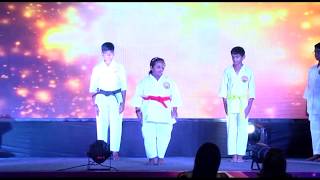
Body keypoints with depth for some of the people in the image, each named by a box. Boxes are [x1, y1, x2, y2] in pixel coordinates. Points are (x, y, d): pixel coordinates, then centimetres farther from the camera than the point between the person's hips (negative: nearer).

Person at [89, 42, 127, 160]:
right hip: (101, 98, 0)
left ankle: (115, 151, 2)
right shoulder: (97, 68, 4)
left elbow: (124, 87, 5)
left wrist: (123, 103, -1)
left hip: (116, 98, 0)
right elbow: (93, 88, 6)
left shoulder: (119, 67, 3)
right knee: (101, 125, -2)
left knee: (116, 125, -4)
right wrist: (95, 104, -1)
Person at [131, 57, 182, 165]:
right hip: (149, 116, -1)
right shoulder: (144, 82, 8)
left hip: (164, 115, 1)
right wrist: (138, 110, -1)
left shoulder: (169, 82, 12)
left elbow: (175, 97, 12)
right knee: (149, 136, -11)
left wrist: (174, 110, 3)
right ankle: (152, 157, -6)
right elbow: (138, 97, 8)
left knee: (164, 136, -4)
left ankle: (160, 157, 9)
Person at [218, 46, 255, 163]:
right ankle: (233, 154, 2)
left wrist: (249, 105, -6)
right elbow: (224, 88, 6)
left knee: (242, 129, -4)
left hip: (243, 103, -1)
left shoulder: (248, 71, 4)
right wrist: (225, 104, -2)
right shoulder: (227, 71, 7)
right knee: (231, 129, -2)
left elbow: (251, 89, 3)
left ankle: (240, 154, 1)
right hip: (231, 103, 1)